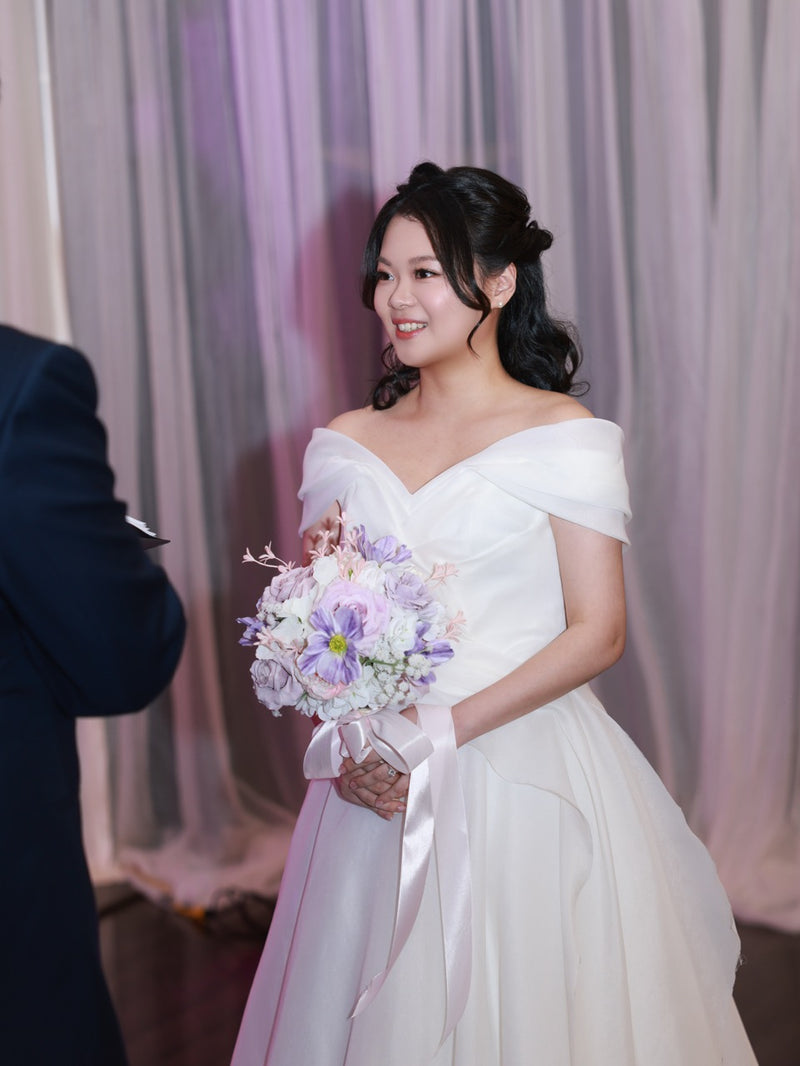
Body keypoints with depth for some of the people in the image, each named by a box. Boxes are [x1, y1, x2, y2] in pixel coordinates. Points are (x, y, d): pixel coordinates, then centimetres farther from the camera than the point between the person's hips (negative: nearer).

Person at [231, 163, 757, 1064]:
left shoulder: (564, 436, -6)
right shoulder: (347, 444, 6)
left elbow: (597, 633, -10)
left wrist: (442, 730, -16)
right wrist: (345, 747, -9)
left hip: (525, 778, -4)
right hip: (378, 786, 4)